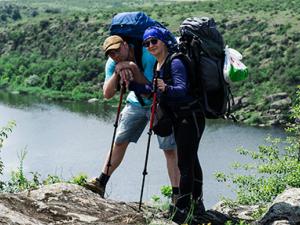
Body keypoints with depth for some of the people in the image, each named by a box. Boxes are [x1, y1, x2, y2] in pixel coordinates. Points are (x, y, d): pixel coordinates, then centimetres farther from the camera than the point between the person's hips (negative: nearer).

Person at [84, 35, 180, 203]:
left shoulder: (148, 55, -28)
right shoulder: (112, 64, -11)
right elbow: (107, 94, -19)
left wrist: (133, 68, -38)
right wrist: (117, 72, -32)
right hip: (136, 103, 5)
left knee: (170, 149, -11)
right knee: (119, 142, 2)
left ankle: (176, 194, -10)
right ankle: (101, 183, 9)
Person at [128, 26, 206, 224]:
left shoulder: (175, 62, -19)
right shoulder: (157, 65, 9)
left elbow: (181, 89, -30)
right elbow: (149, 90, 12)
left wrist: (166, 88, -49)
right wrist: (130, 83, -2)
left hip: (191, 117, -10)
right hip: (180, 119, 10)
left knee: (185, 164, -10)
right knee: (191, 161, 17)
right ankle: (198, 207, 27)